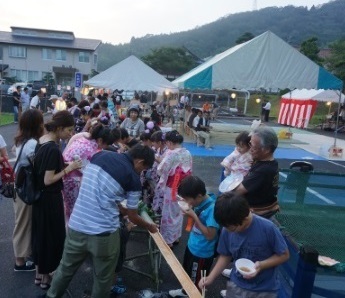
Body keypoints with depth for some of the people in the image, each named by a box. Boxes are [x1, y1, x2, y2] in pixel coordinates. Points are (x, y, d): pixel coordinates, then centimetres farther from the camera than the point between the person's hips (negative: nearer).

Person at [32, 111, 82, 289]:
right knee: (52, 235, 8)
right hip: (50, 199, -9)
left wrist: (63, 165, 7)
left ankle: (39, 272, 37)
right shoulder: (53, 149, -25)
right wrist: (68, 169, -18)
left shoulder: (41, 141, 2)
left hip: (40, 196, 9)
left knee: (40, 233, 20)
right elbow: (48, 180, -24)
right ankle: (46, 276, 25)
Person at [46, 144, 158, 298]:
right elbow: (132, 217, 4)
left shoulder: (100, 154, 6)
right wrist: (149, 226, 23)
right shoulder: (133, 179, -8)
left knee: (66, 268, 27)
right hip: (103, 233, -5)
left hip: (76, 226, 5)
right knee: (102, 279, 19)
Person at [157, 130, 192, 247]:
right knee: (178, 212, 20)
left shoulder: (171, 154, -22)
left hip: (172, 188, -7)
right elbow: (189, 170, 8)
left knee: (169, 213, 8)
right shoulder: (187, 153, 0)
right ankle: (176, 237, 34)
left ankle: (168, 240, 20)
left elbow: (161, 170, -17)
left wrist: (160, 161, 1)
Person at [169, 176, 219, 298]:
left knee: (197, 281, 17)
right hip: (191, 246, 9)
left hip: (202, 253, -9)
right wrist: (189, 210, -8)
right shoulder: (200, 203, -6)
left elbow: (210, 235, -29)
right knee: (187, 273, 32)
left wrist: (194, 216, -30)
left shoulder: (212, 208, -32)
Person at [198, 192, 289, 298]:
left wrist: (261, 265, -25)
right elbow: (225, 256, 1)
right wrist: (211, 278, -8)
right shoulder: (227, 230, -14)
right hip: (236, 286, 3)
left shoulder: (268, 228, -25)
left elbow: (284, 255, -12)